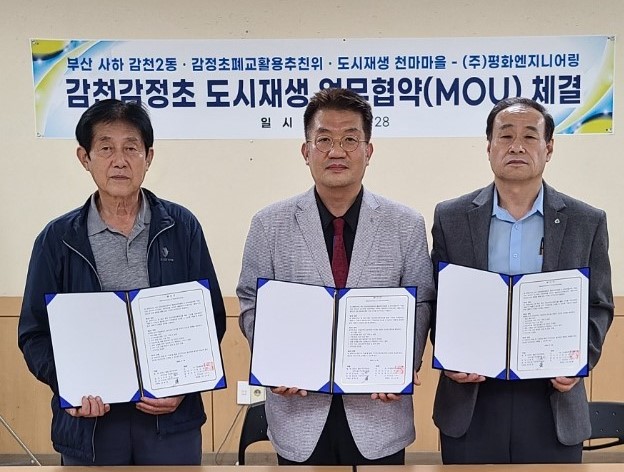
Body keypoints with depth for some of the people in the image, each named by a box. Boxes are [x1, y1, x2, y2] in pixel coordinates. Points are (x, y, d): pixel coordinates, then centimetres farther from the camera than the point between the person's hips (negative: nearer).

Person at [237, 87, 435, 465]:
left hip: (379, 410, 1)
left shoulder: (407, 225, 0)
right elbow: (252, 305, 3)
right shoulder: (270, 224, -1)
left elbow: (420, 305, 2)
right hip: (299, 409, 0)